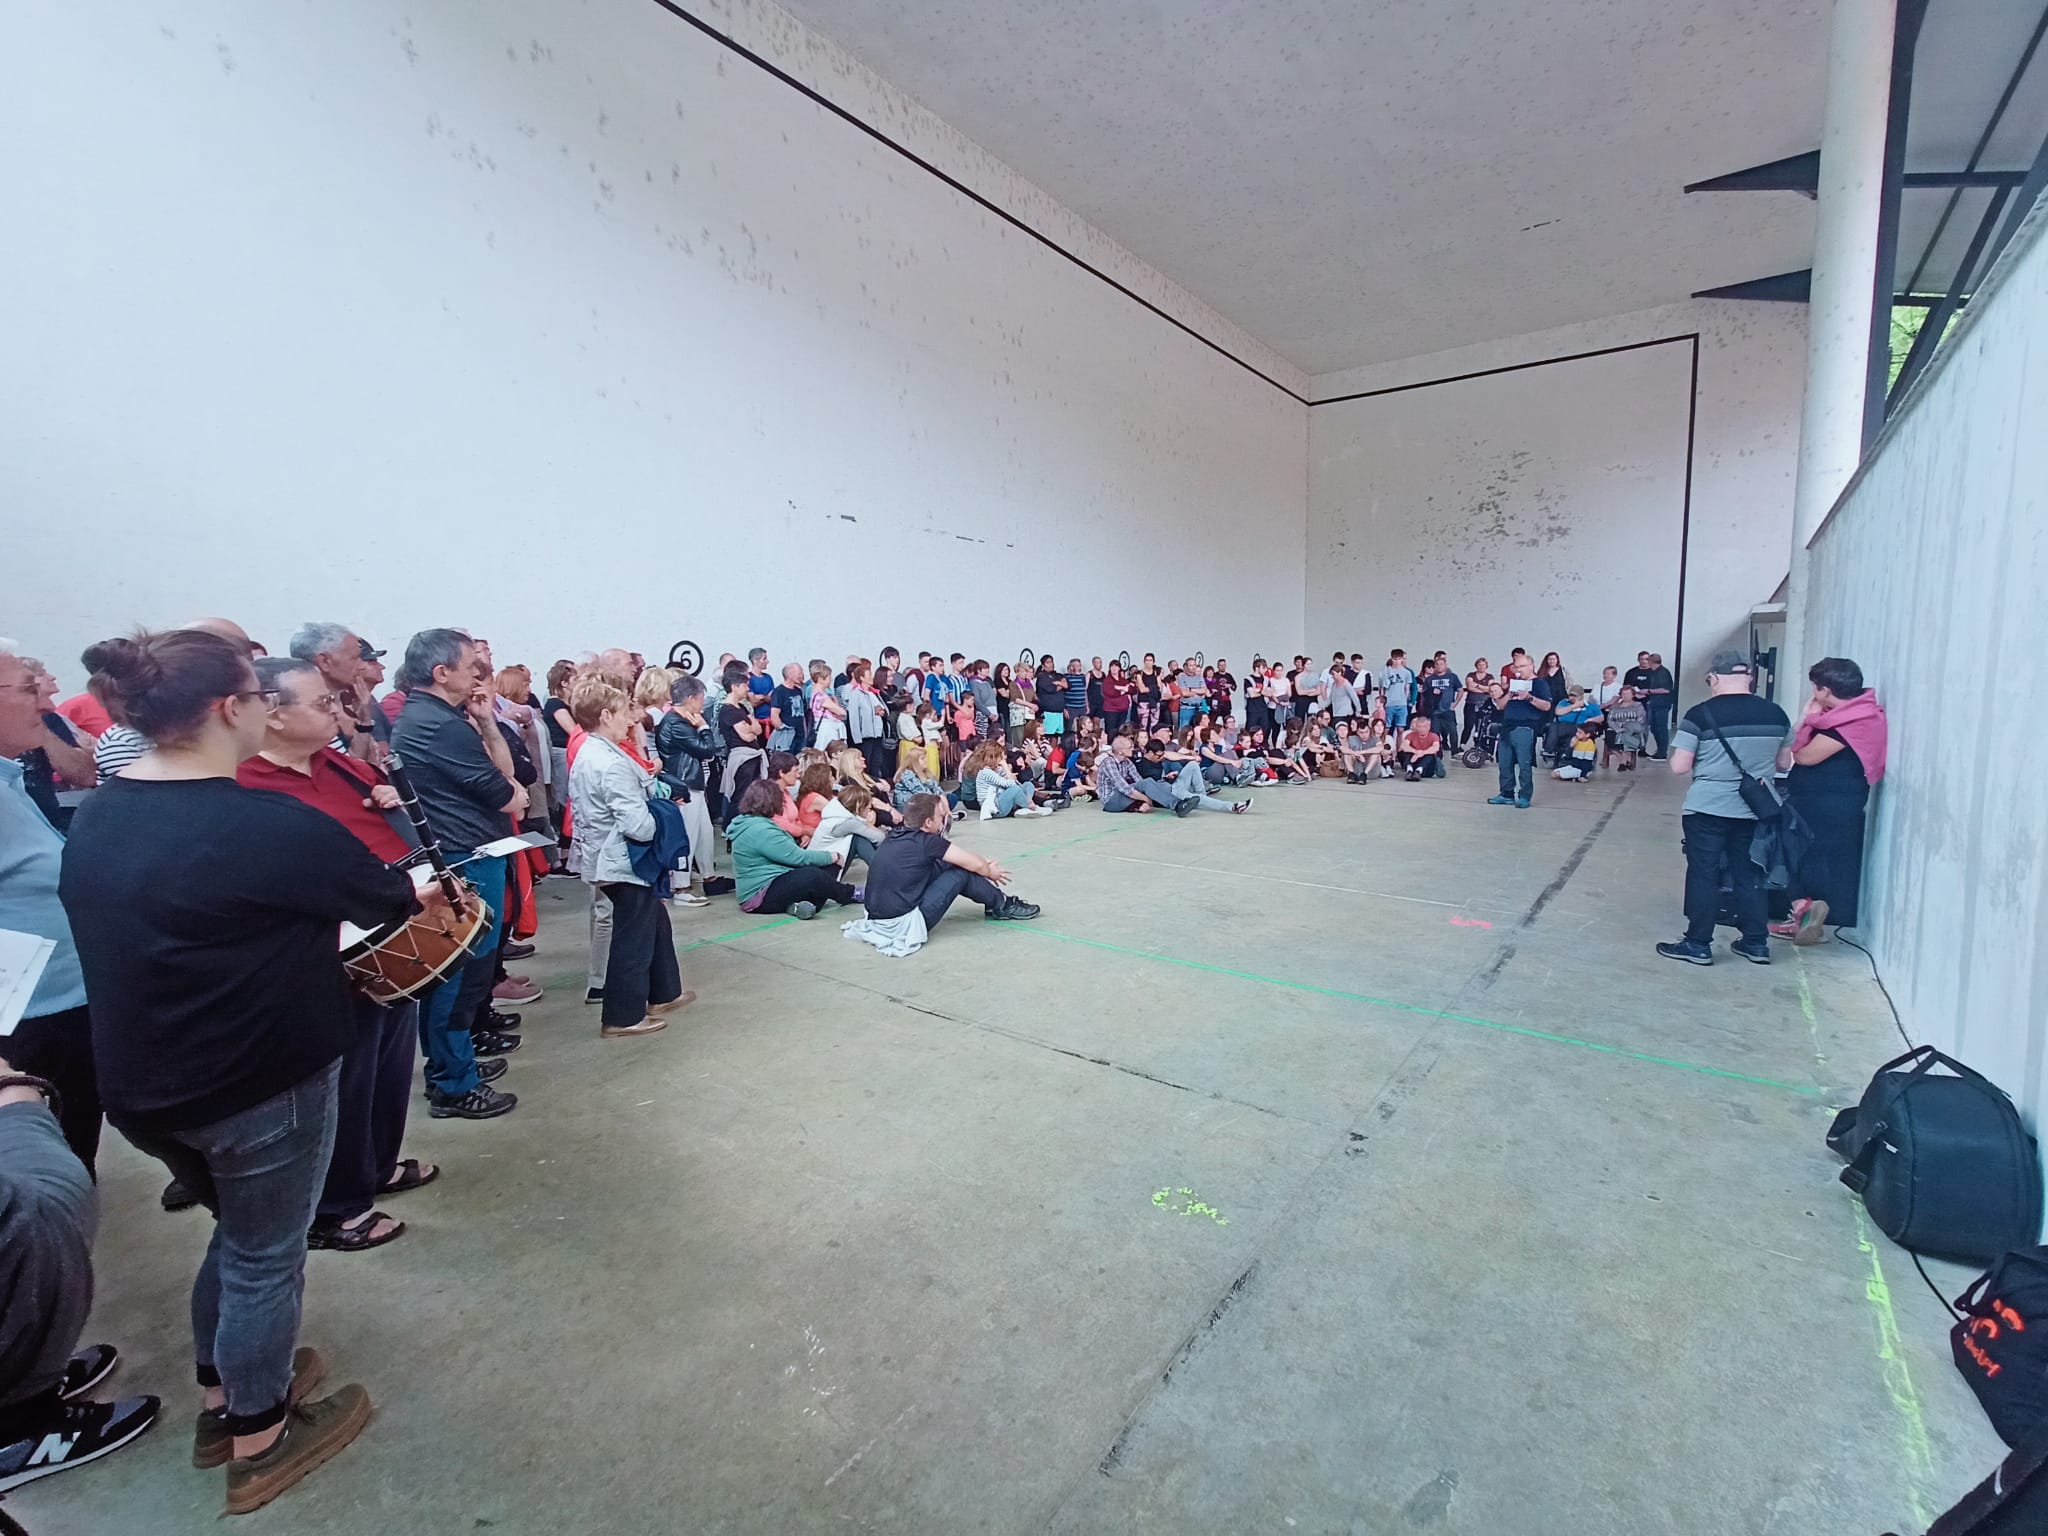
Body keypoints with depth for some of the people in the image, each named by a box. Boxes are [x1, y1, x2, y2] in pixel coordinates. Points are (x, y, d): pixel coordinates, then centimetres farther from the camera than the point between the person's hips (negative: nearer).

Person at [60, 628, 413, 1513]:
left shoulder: (93, 821, 0)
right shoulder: (268, 823, -25)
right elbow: (389, 899, -12)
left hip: (143, 1083, 8)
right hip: (262, 1081, -7)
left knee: (237, 1232, 28)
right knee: (266, 1257, 13)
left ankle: (223, 1398, 45)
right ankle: (259, 1444, 32)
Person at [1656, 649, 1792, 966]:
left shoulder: (1701, 713, -13)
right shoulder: (1776, 714, 3)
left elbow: (1679, 767, -13)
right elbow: (1784, 764, 13)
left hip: (1707, 809, -5)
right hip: (1753, 809, 5)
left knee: (1703, 875, 2)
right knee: (1749, 874, 14)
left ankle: (1698, 945, 8)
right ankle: (1756, 943, 23)